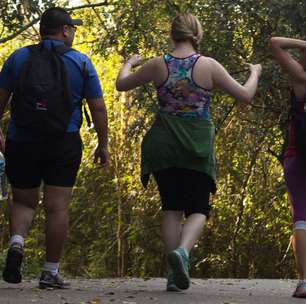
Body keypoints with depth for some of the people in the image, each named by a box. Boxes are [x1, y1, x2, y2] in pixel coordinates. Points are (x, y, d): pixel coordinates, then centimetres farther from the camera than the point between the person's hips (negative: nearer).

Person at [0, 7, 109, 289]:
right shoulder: (81, 62, 1)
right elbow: (98, 108, 1)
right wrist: (103, 145, 10)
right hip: (64, 144, -1)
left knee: (23, 201, 16)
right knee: (57, 206, 2)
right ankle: (51, 272, 2)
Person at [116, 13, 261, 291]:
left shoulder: (158, 65, -2)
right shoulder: (209, 66, -7)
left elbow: (122, 84, 13)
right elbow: (245, 96, -4)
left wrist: (129, 64, 34)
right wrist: (255, 74, 16)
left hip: (164, 145, 2)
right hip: (198, 147, -2)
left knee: (172, 209, 12)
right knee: (198, 209, 6)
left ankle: (175, 273, 5)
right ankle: (182, 250, -23)